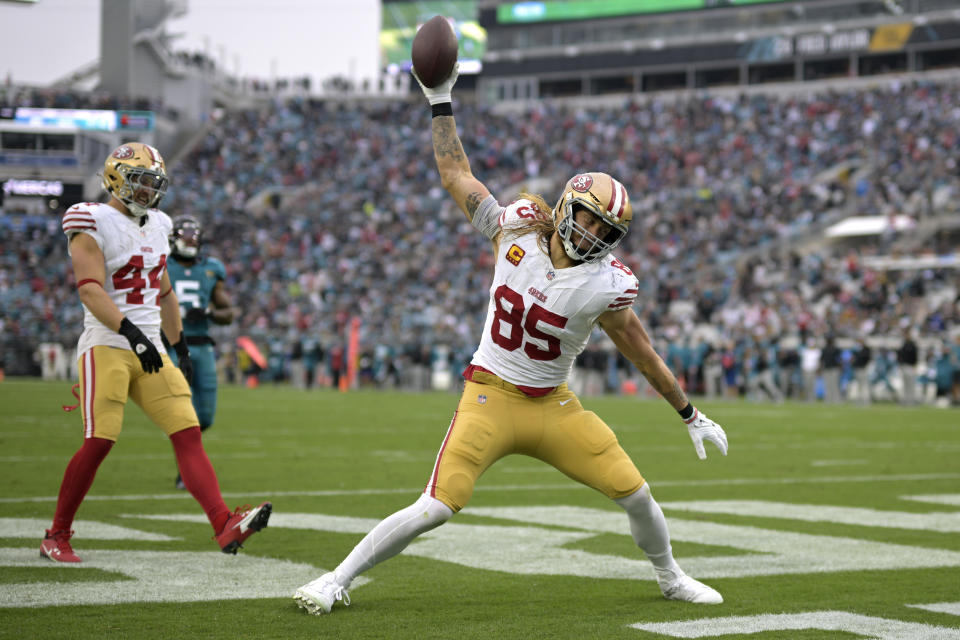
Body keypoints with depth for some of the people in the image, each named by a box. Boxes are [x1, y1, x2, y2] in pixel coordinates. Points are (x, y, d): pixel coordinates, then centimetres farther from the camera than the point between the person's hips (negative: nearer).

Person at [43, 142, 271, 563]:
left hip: (150, 353, 7)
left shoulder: (156, 226, 17)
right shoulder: (93, 224, -6)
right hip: (107, 348, -7)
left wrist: (182, 350, 26)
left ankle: (225, 526, -17)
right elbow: (90, 290, -20)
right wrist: (130, 332, -32)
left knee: (188, 433, -7)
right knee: (98, 443, -12)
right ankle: (56, 536, 4)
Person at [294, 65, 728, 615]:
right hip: (491, 398, -2)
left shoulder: (606, 285, -10)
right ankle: (338, 579, -2)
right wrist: (442, 102, 0)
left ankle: (671, 578, 30)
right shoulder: (516, 229, -9)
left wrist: (691, 415, 8)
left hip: (555, 405, 2)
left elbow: (642, 353, 2)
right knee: (438, 508, -16)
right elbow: (457, 174, 2)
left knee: (636, 494, 0)